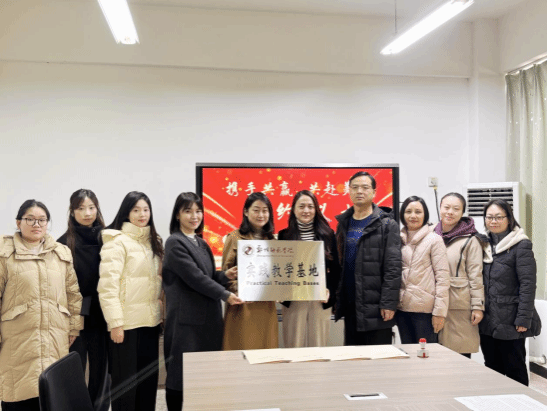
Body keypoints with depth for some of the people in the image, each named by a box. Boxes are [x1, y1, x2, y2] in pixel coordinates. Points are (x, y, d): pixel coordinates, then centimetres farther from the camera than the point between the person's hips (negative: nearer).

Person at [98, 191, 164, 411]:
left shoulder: (153, 241, 13)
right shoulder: (117, 241, -9)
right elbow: (107, 285, -15)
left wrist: (162, 315, 11)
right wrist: (115, 323, -18)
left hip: (151, 320, 7)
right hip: (127, 323, -6)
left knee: (149, 376, 11)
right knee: (126, 379, 3)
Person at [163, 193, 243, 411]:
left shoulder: (201, 244, 15)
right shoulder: (175, 243, -9)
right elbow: (195, 277, -16)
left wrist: (225, 275, -1)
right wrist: (225, 295, -14)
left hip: (208, 316, 7)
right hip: (187, 318, -7)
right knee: (182, 372, 0)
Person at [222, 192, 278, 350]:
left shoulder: (272, 240, 14)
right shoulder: (235, 237, 1)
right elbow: (226, 270, -3)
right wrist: (238, 290, -18)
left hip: (266, 306, 4)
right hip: (243, 305, -4)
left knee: (266, 348, 7)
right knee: (242, 347, -1)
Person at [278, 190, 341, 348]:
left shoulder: (327, 234, 6)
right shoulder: (284, 235, 5)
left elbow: (335, 267, 7)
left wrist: (330, 290, -6)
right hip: (293, 300, 0)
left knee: (319, 345, 5)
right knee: (294, 347, 4)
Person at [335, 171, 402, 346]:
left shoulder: (387, 225, -4)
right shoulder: (343, 223, 13)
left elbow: (393, 267, -9)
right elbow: (338, 263, 13)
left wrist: (388, 303, -15)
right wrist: (337, 299, 7)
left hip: (375, 306, -5)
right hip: (350, 305, 5)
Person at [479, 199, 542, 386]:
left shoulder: (521, 246, -8)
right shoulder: (485, 244, 11)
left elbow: (528, 284, -13)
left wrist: (523, 319, -17)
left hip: (510, 321, -6)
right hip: (487, 321, 6)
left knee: (515, 370, 6)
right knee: (492, 370, 14)